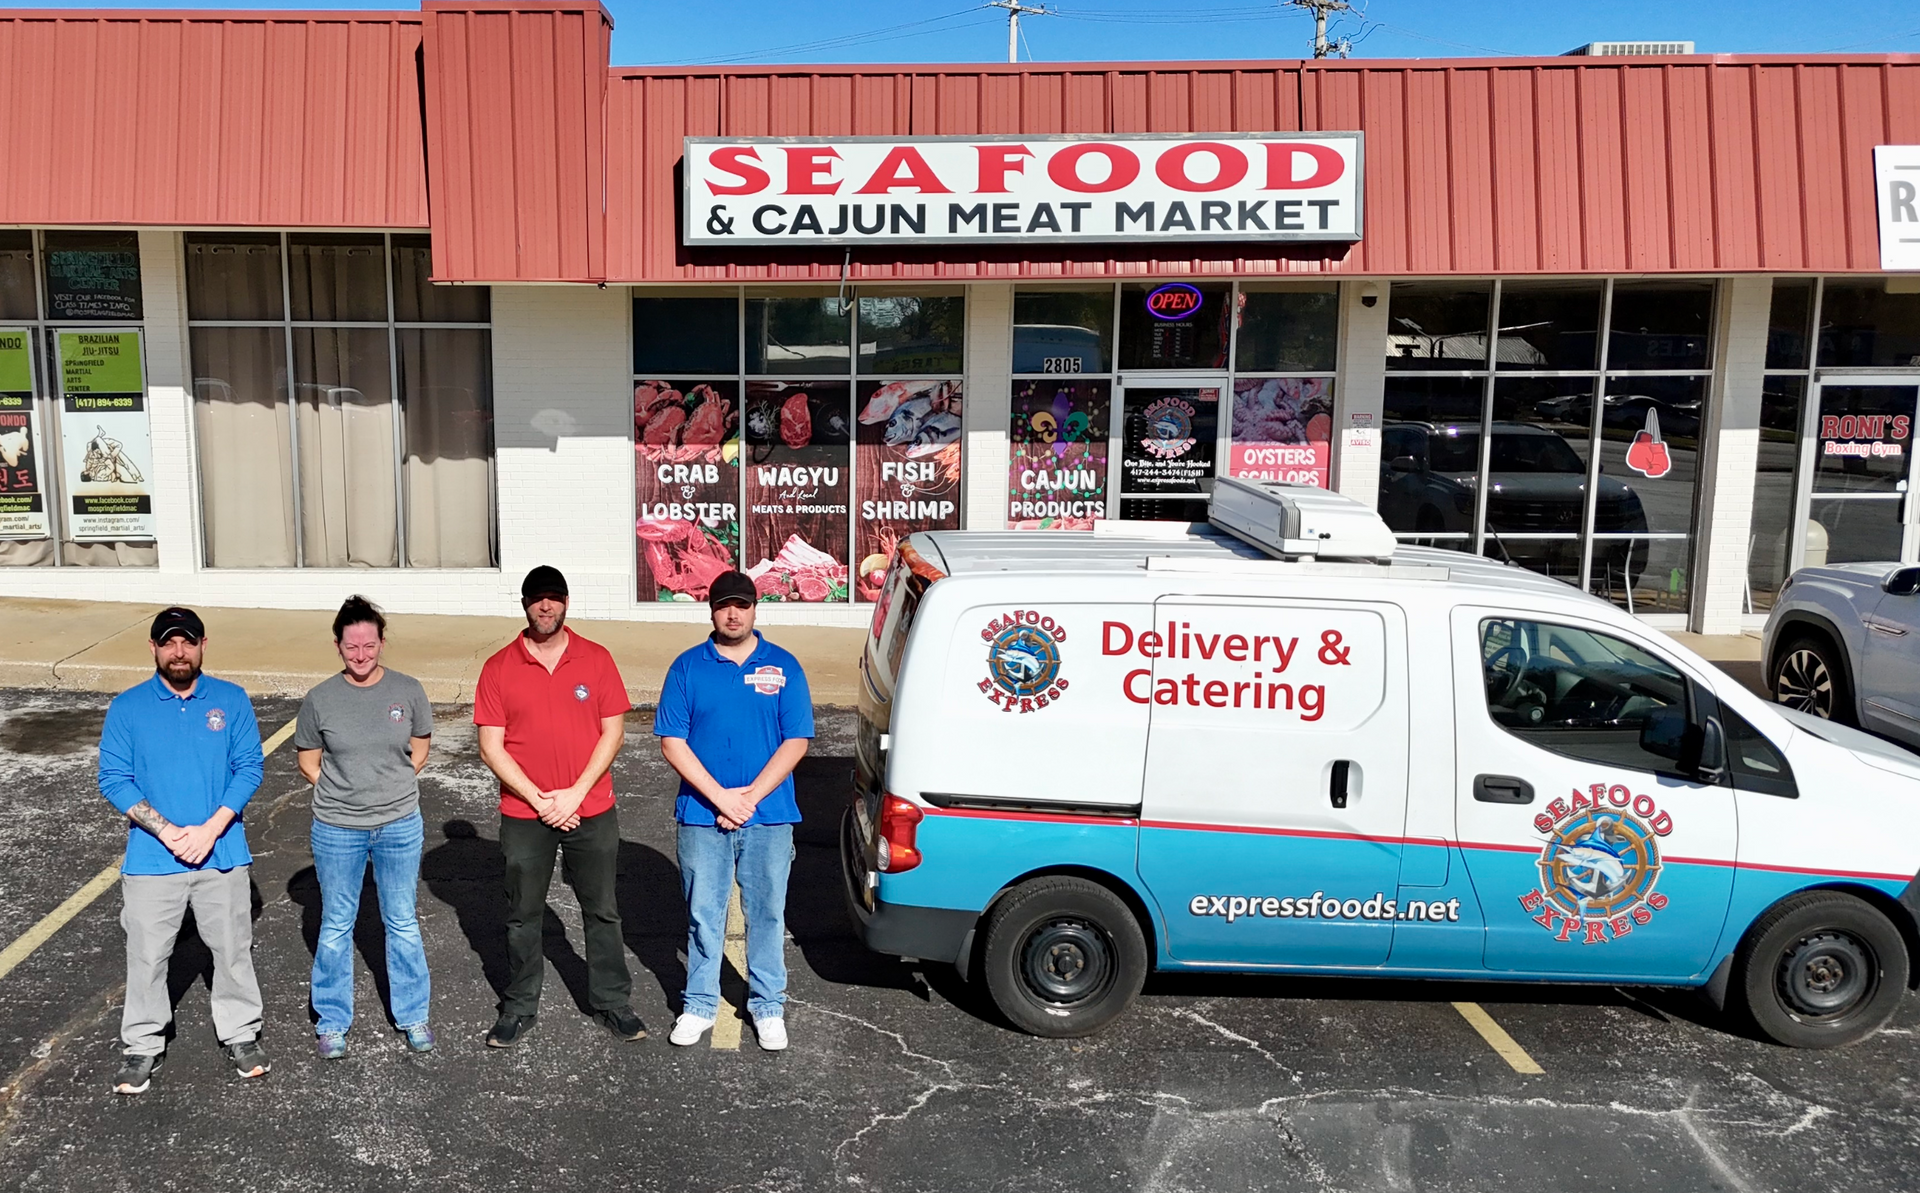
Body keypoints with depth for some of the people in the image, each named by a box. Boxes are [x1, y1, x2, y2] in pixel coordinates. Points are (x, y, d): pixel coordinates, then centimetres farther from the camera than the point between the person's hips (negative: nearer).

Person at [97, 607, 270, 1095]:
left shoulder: (232, 700, -2)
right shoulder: (127, 707, -4)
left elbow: (250, 768, -4)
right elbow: (113, 780, -6)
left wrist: (210, 829, -14)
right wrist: (169, 832, -15)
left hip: (223, 854, 0)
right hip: (151, 859, 0)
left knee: (233, 950, 11)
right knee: (146, 956, 10)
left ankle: (240, 1034, 29)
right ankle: (143, 1045, 29)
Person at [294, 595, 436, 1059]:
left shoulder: (408, 691, -6)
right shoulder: (320, 699, -8)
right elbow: (308, 762, 5)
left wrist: (389, 788, 1)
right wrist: (343, 794, -2)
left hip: (400, 825, 1)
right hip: (336, 830, 0)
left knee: (403, 924, 12)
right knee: (336, 927, 13)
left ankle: (412, 1016, 28)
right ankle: (332, 1021, 29)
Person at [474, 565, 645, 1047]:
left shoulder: (596, 659, -3)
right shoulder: (500, 668, -3)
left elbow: (613, 732, -3)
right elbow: (491, 747, -5)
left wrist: (576, 793, -11)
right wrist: (538, 799, -12)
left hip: (591, 811, 0)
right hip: (524, 814, 0)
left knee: (602, 911, 11)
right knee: (523, 916, 13)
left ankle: (612, 1002, 25)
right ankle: (519, 1008, 29)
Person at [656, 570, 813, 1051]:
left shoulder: (783, 667, 0)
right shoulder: (688, 667, 0)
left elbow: (796, 742, -4)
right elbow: (672, 743, -4)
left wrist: (750, 796, -13)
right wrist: (721, 797, -13)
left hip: (768, 817, 0)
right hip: (701, 816, 0)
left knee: (767, 913, 9)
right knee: (703, 915, 10)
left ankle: (768, 1005, 24)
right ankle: (700, 1004, 26)